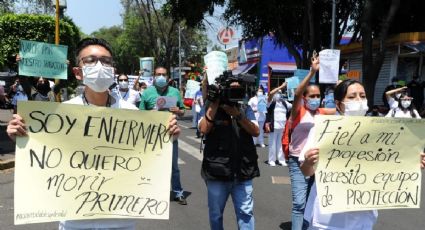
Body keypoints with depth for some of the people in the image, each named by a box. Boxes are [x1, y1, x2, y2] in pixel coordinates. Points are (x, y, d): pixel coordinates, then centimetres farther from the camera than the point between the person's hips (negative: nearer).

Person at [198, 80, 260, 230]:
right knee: (216, 214, 13)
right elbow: (204, 129, -16)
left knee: (246, 213, 5)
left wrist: (237, 114, -16)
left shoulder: (245, 109, 7)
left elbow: (256, 132, -5)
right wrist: (214, 103, -18)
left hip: (243, 171, 2)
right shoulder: (211, 107, 0)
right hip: (217, 171, -1)